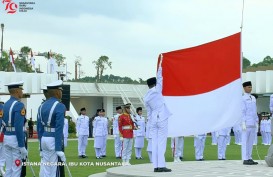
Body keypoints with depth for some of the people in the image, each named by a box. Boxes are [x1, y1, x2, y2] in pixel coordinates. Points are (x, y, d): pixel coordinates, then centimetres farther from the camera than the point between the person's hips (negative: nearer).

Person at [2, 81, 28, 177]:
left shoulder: (5, 105, 11)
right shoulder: (19, 105, -15)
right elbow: (19, 127, -21)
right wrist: (22, 146, -20)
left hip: (6, 138, 8)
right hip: (16, 139, -8)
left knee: (8, 168, 12)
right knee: (16, 169, -3)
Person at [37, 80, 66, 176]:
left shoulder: (42, 106, 10)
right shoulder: (59, 106, -13)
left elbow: (39, 128, 12)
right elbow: (59, 129, -19)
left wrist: (41, 147, 18)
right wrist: (59, 149, -19)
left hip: (44, 139, 8)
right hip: (54, 140, -8)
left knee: (44, 169, 9)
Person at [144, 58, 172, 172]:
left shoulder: (146, 97, 9)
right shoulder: (157, 90, -3)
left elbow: (148, 112, 13)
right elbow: (159, 77, 6)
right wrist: (160, 65, 16)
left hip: (153, 119, 5)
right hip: (162, 118, -5)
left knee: (155, 143, 5)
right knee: (161, 143, -7)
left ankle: (156, 166, 3)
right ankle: (161, 166, -10)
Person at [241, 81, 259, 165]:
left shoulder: (253, 98, 17)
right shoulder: (242, 98, -6)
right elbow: (242, 111, -11)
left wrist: (257, 122, 15)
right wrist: (243, 123, -17)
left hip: (253, 124, 7)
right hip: (246, 123, -7)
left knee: (251, 142, 8)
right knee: (245, 141, -6)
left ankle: (249, 158, 11)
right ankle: (245, 159, -5)